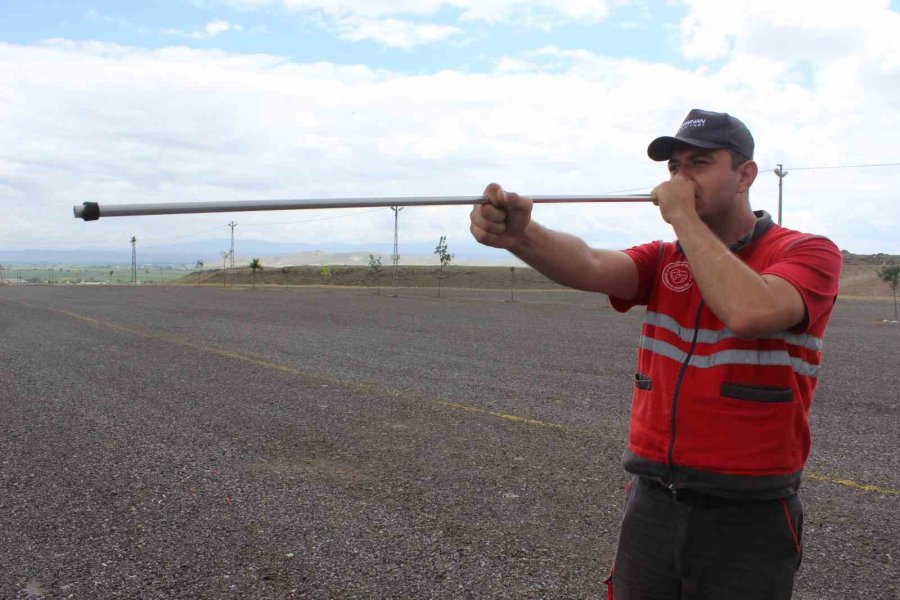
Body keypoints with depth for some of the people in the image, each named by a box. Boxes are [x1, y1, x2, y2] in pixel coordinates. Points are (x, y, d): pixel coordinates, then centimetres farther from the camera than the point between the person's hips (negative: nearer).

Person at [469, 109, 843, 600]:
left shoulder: (807, 253, -7)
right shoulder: (664, 260, 5)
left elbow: (748, 311, -29)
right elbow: (590, 267, -16)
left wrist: (683, 217, -18)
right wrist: (521, 235, -36)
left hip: (747, 521, -4)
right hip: (652, 504, 4)